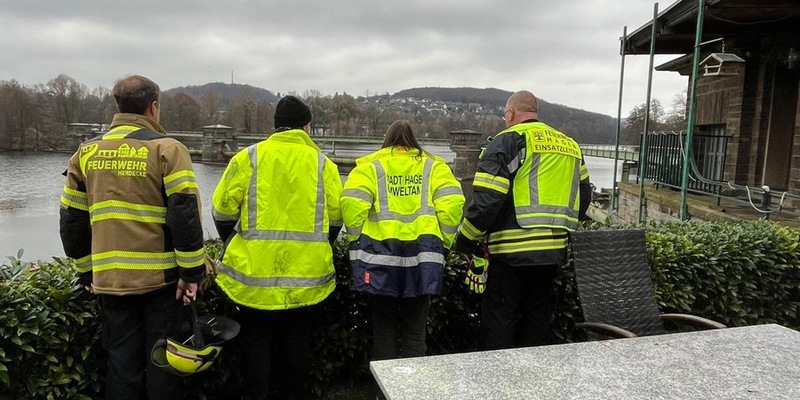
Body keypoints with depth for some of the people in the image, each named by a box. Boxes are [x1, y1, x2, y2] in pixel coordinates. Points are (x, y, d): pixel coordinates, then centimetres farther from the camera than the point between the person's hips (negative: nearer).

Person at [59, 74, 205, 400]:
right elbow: (186, 215, -15)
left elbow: (72, 220, 10)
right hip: (160, 277, -4)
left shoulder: (87, 152, 7)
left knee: (122, 363, 14)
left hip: (109, 279, 4)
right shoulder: (167, 149, -8)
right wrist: (192, 271, -9)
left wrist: (86, 271, 19)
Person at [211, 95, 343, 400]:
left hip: (255, 269, -1)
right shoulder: (323, 163, 2)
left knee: (255, 340, 13)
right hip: (306, 271, 1)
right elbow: (335, 218, 3)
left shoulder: (248, 157, -1)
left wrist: (233, 245, 17)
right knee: (296, 339, 16)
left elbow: (222, 209, -1)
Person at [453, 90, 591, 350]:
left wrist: (465, 240, -6)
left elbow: (487, 199, -16)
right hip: (554, 250, 7)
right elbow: (583, 197, 20)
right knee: (539, 317, 18)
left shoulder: (509, 140, -7)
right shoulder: (570, 146, 15)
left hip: (513, 250, -7)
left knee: (499, 321, 4)